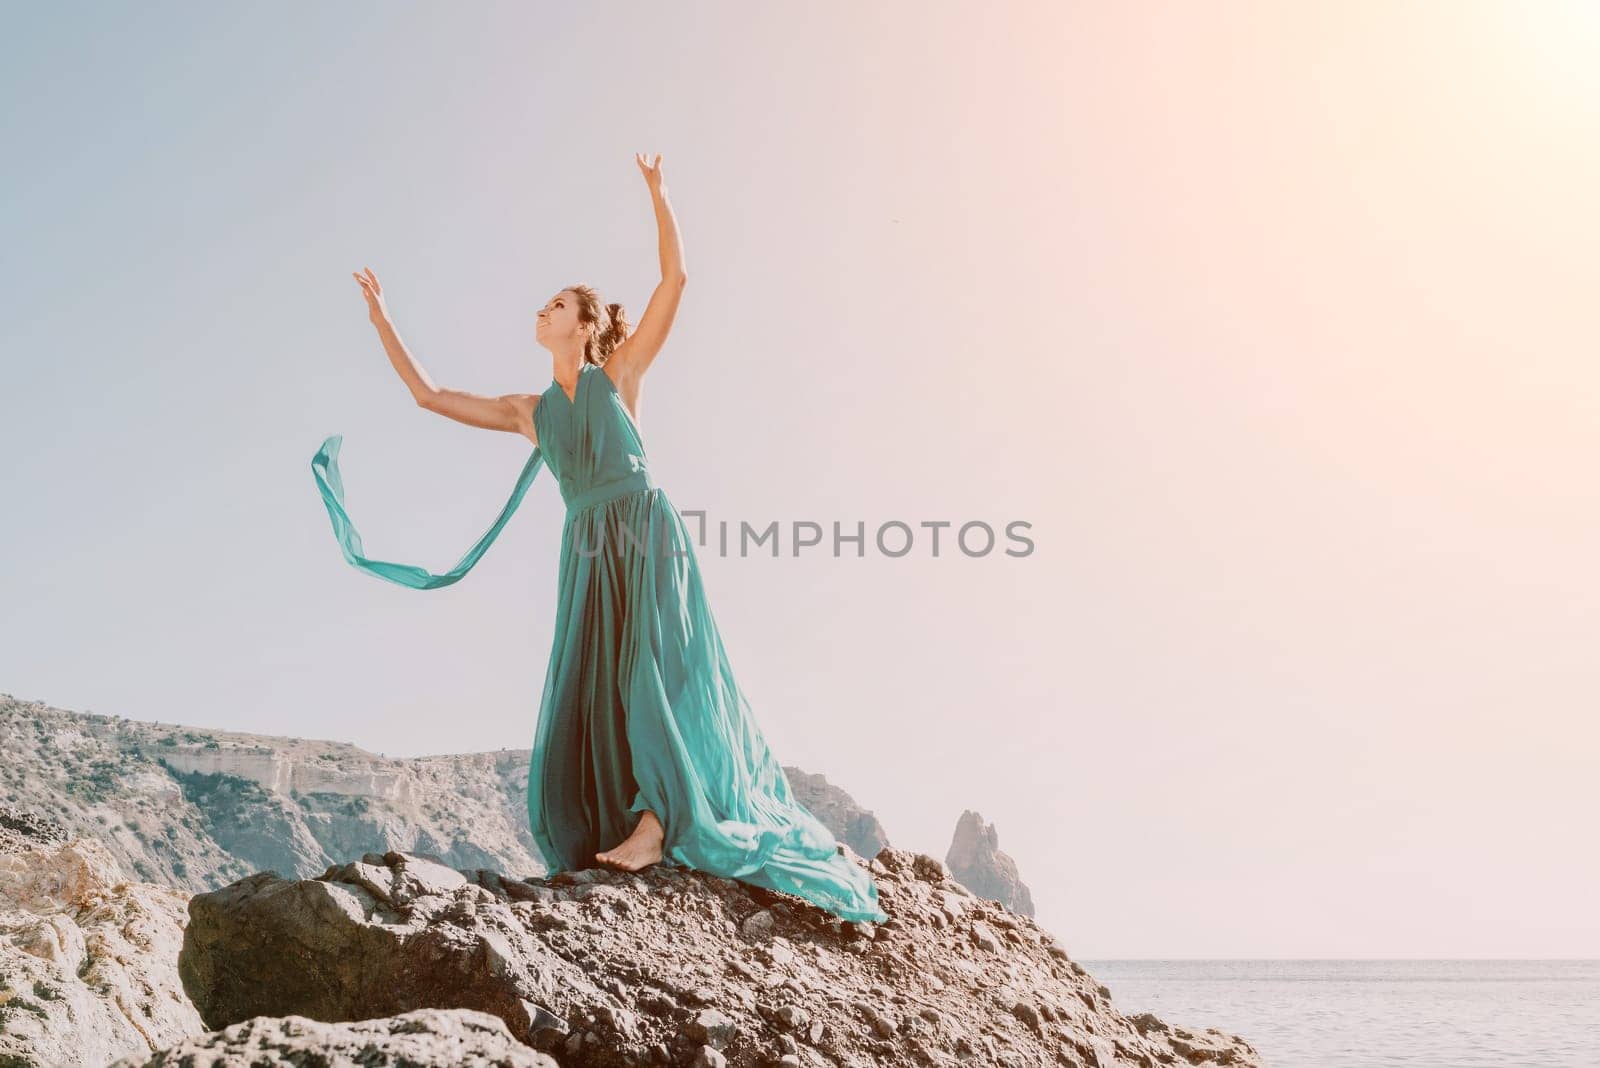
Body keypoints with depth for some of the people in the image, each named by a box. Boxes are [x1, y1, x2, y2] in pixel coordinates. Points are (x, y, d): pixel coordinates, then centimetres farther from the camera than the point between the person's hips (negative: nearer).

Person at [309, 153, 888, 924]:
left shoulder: (618, 376, 6)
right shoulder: (528, 412, 15)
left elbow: (674, 280, 0)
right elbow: (429, 396, 17)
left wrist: (658, 195, -3)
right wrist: (381, 319, 18)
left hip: (647, 535, -4)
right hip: (588, 551, 5)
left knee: (650, 670, -11)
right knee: (590, 689, 0)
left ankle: (655, 824, -12)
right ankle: (620, 836, 3)